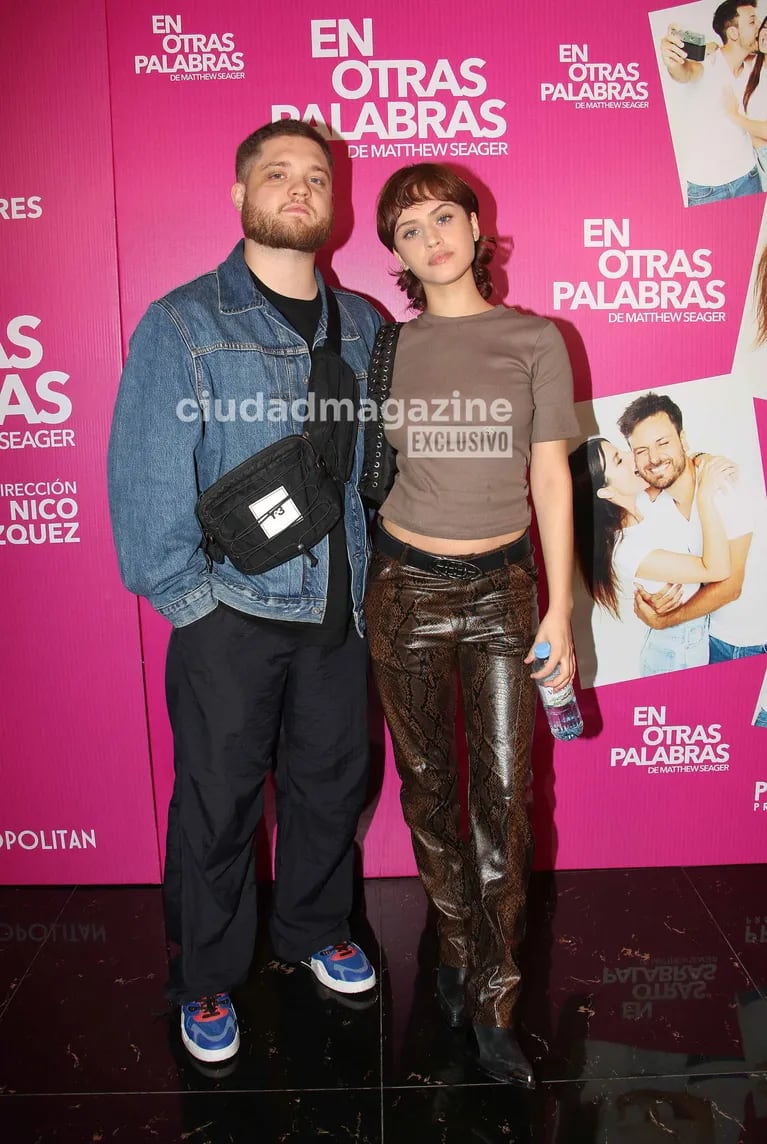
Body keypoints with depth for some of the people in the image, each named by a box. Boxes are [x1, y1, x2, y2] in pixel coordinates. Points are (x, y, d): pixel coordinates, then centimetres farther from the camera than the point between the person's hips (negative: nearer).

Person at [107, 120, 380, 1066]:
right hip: (232, 616, -4)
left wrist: (372, 574, 5)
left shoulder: (362, 326, 8)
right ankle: (205, 980, 32)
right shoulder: (183, 324, -6)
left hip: (339, 608, 5)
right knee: (218, 801, 9)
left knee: (333, 781, 17)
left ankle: (313, 929, 43)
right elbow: (145, 475, -10)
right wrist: (184, 595, -12)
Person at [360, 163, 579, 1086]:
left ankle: (492, 1003, 17)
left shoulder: (534, 340, 1)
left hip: (502, 587, -1)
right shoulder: (388, 349, 4)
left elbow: (551, 477, 0)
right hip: (407, 587, 2)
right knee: (427, 783, 11)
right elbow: (366, 472, 8)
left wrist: (560, 608, -3)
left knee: (505, 795, 0)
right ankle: (457, 944, 34)